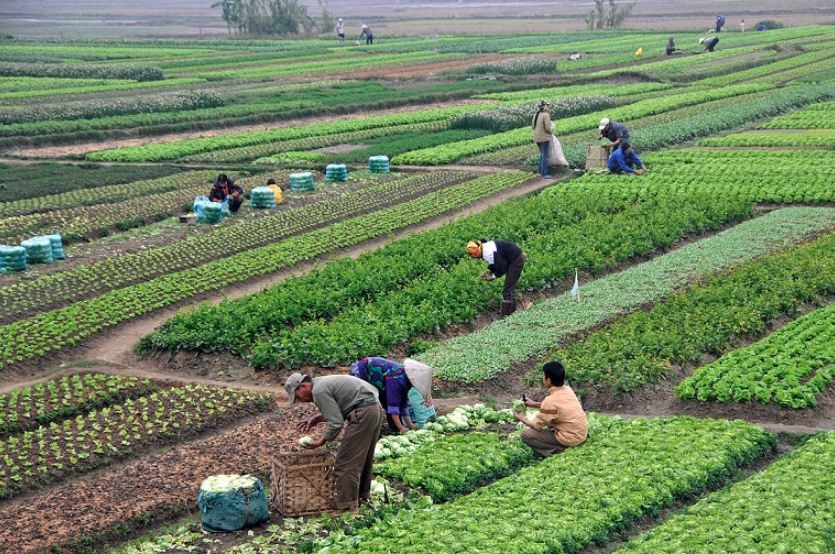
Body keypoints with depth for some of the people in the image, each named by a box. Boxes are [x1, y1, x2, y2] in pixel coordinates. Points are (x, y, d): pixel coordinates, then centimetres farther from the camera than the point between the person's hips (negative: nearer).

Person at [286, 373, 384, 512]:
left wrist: (321, 442, -2)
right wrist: (316, 419, 19)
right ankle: (363, 493, 37)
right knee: (364, 457, 24)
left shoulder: (319, 391, -13)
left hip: (363, 414, -10)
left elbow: (336, 424, -15)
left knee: (345, 462, -4)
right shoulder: (322, 383, 18)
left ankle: (346, 505, -1)